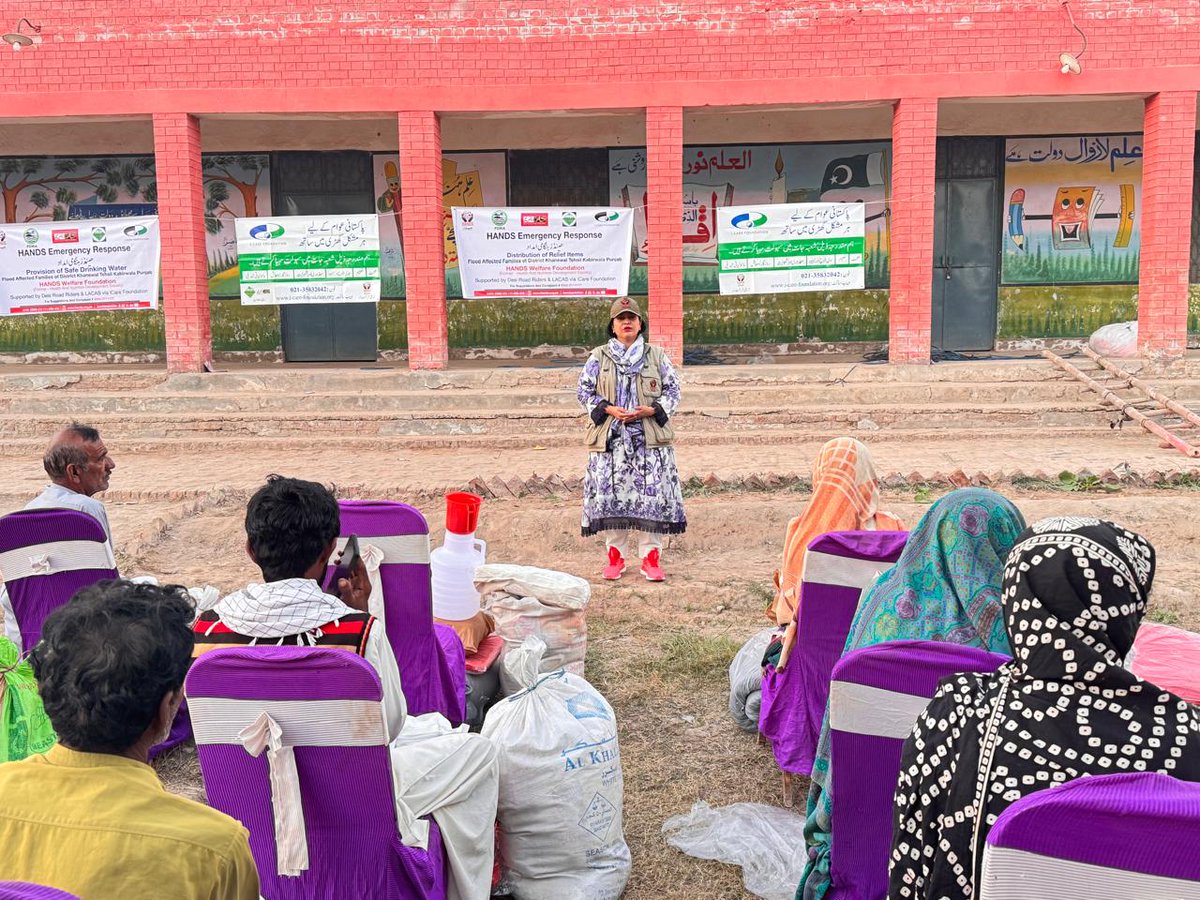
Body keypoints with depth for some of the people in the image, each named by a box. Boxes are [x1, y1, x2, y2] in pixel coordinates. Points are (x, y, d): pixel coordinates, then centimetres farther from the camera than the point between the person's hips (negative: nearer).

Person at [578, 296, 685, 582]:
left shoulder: (656, 356, 9)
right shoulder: (598, 358, 8)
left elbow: (673, 390, 9)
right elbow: (585, 392, 8)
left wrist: (651, 410, -9)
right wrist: (609, 410, -8)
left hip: (650, 439, 0)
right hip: (610, 439, 0)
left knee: (652, 494, -4)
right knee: (611, 494, -2)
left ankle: (651, 555, 6)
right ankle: (616, 554, 12)